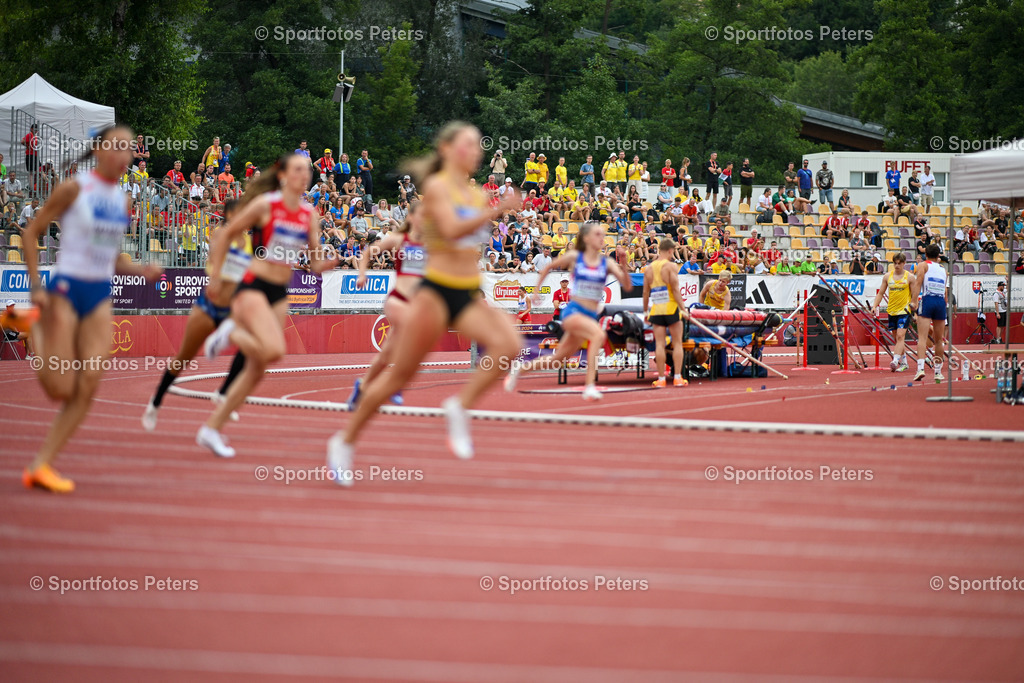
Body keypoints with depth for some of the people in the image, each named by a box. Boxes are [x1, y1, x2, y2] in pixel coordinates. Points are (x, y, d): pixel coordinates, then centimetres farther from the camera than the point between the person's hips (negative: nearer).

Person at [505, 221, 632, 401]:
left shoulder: (607, 263, 3)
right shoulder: (574, 257, -1)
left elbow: (628, 286, -8)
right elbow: (548, 268, 15)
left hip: (591, 316, 4)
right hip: (572, 311, -4)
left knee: (557, 360, 14)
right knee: (598, 334, -34)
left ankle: (520, 369, 39)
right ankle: (590, 386, -37)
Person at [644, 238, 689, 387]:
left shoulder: (649, 268, 8)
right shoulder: (670, 266, -7)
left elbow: (646, 292, 11)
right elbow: (675, 289, -13)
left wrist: (645, 310, 20)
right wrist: (683, 308, -11)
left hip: (656, 309, 4)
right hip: (671, 308, -4)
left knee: (659, 345, 2)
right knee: (677, 343, 5)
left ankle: (661, 379, 1)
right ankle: (677, 377, 1)